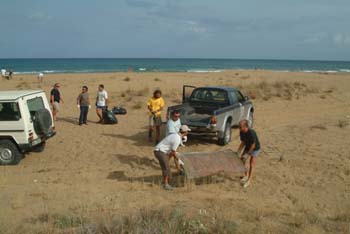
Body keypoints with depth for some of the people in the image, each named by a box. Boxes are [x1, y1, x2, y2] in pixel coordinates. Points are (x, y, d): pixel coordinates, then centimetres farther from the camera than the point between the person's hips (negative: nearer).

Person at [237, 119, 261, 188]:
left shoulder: (251, 133, -36)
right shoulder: (241, 132, -15)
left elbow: (253, 145, -26)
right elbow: (243, 143, -2)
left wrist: (247, 154, -21)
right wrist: (238, 152, -8)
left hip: (255, 149, -7)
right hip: (247, 147, 7)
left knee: (251, 165, -7)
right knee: (242, 160, 7)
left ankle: (249, 180, 3)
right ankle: (246, 175, 27)